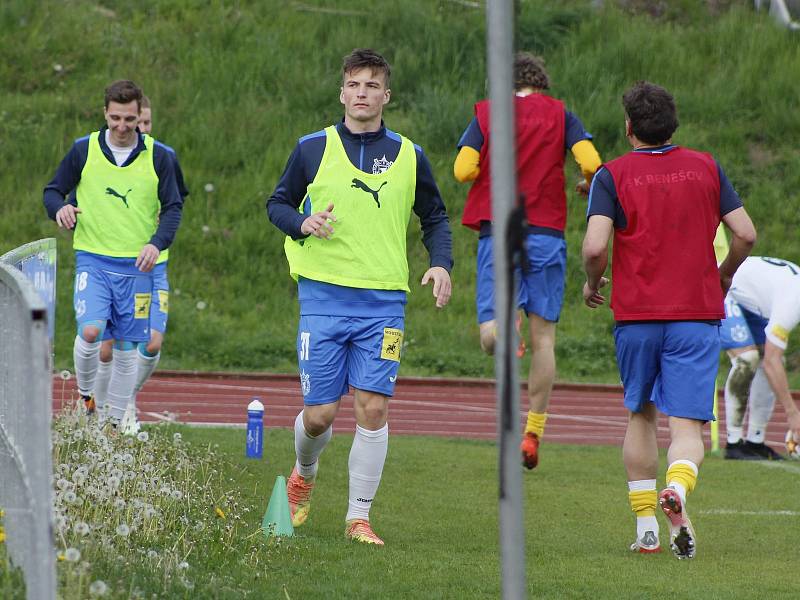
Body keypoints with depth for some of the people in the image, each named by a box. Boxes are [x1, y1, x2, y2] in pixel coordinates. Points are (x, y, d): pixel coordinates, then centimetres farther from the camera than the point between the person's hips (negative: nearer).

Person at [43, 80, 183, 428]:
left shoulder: (157, 157, 2)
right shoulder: (83, 150, 1)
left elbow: (173, 207, 5)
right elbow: (53, 191, 9)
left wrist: (157, 243, -13)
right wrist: (60, 208, -15)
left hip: (137, 265, 1)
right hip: (93, 259, -1)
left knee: (126, 347, 4)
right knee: (90, 331, -21)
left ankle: (116, 421, 16)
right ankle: (84, 395, 5)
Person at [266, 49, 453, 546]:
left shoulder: (409, 156, 7)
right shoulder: (313, 149, 3)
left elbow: (435, 217, 17)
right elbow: (278, 203, 11)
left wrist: (442, 263, 0)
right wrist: (302, 223, -11)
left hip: (384, 301, 1)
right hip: (324, 295, -1)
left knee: (374, 408, -9)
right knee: (319, 414, -1)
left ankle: (359, 516, 1)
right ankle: (304, 476, 33)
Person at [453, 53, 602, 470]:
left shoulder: (486, 114, 8)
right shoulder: (559, 114, 7)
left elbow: (463, 170, -3)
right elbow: (591, 162, -6)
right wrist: (589, 186, 16)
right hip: (546, 233, 0)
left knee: (489, 331, -2)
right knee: (543, 337, 7)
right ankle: (533, 432, 5)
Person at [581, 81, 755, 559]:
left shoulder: (613, 175, -2)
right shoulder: (706, 167, 5)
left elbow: (595, 246, -14)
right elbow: (746, 235, 1)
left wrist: (593, 283, 7)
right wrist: (723, 277, 19)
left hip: (636, 316, 0)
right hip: (697, 315, 0)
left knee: (642, 417, 18)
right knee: (687, 425, -4)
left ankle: (646, 527, 16)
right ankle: (678, 488, -36)